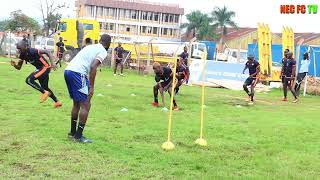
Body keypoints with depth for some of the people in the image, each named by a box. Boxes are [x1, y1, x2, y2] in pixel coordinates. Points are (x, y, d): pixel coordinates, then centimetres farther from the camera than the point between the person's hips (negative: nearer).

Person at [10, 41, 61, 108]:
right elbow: (19, 67, 5)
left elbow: (47, 52, -24)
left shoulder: (32, 51, -26)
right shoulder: (23, 55, -2)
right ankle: (57, 102, 35)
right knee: (45, 87, 20)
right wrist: (15, 65, -18)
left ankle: (45, 92, -8)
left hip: (45, 67, -9)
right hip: (40, 69, 9)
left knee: (29, 80, -21)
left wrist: (52, 63, -33)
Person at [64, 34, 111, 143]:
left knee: (76, 103, 20)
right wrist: (91, 86, -10)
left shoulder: (91, 47, 26)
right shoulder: (103, 51, 2)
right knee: (85, 105, -1)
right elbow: (93, 67, -12)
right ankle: (78, 136, 1)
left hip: (67, 70, 9)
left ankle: (73, 132, 28)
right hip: (77, 73, -9)